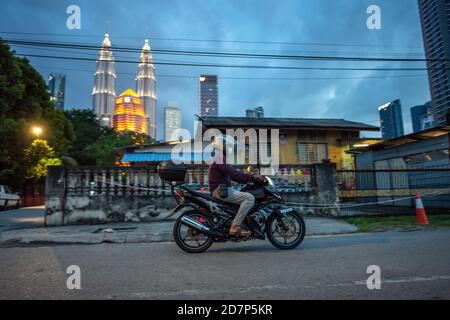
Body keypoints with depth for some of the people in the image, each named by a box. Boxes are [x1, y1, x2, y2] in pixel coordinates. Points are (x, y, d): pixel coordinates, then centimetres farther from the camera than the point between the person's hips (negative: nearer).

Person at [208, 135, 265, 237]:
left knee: (247, 197, 17)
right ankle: (235, 227, -19)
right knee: (250, 198, -19)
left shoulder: (220, 158, 20)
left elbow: (232, 175, 21)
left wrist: (251, 178, 13)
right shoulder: (220, 158, -14)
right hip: (221, 191, -11)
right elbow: (234, 174, -24)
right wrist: (253, 177, -19)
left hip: (223, 189, 11)